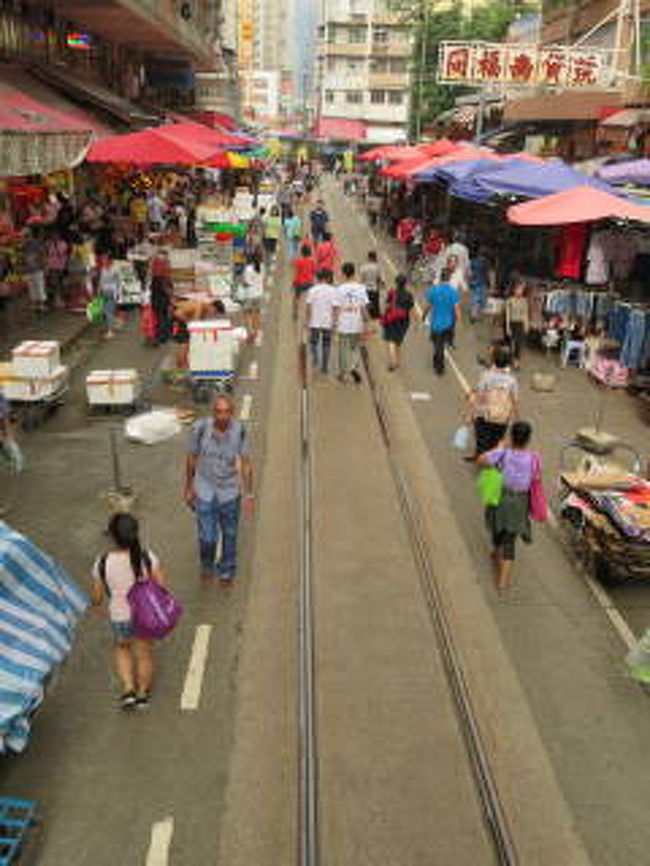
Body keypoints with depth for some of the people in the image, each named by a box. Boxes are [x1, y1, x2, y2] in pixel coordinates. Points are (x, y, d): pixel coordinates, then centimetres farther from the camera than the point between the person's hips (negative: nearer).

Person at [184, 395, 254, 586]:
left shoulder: (239, 430, -16)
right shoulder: (200, 428, -20)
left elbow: (245, 462, -6)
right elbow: (191, 458, -3)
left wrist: (249, 494, -4)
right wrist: (188, 487, 6)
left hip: (230, 493, 1)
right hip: (205, 492, -1)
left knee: (229, 535, 15)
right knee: (207, 538, 1)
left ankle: (226, 572, 42)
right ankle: (207, 565, 37)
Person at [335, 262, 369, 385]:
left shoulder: (340, 289, -9)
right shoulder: (361, 288, -3)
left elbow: (338, 308, -8)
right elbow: (364, 307, -3)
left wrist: (335, 323, 2)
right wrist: (366, 322, 5)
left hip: (344, 325, -2)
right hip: (357, 325, 2)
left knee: (344, 349, 11)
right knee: (355, 348, 21)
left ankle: (343, 374, 19)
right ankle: (354, 367, 2)